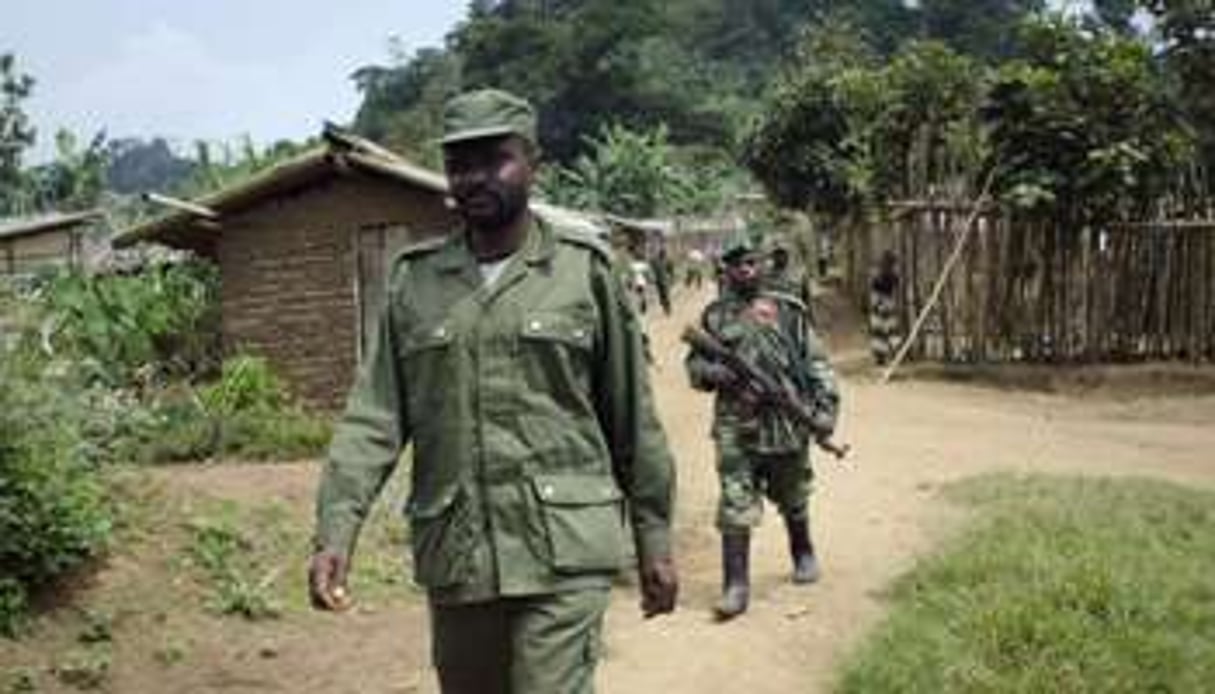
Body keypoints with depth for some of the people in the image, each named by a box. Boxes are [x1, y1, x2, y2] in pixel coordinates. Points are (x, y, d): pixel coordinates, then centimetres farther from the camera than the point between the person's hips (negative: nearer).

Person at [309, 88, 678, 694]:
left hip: (563, 553, -3)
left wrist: (655, 542, 5)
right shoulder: (414, 281, 6)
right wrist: (335, 532, -10)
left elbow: (632, 420, 3)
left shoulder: (584, 272, 0)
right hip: (452, 556, 3)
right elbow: (373, 417, 1)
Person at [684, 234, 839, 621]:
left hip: (788, 425, 1)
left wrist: (826, 407, -8)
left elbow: (816, 363, 3)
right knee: (735, 507, -8)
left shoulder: (788, 311, 4)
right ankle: (736, 585, -5)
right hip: (737, 429, 0)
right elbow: (693, 366, 10)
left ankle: (803, 554, 43)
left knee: (793, 502, 18)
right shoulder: (715, 316, 6)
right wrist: (716, 373, -12)